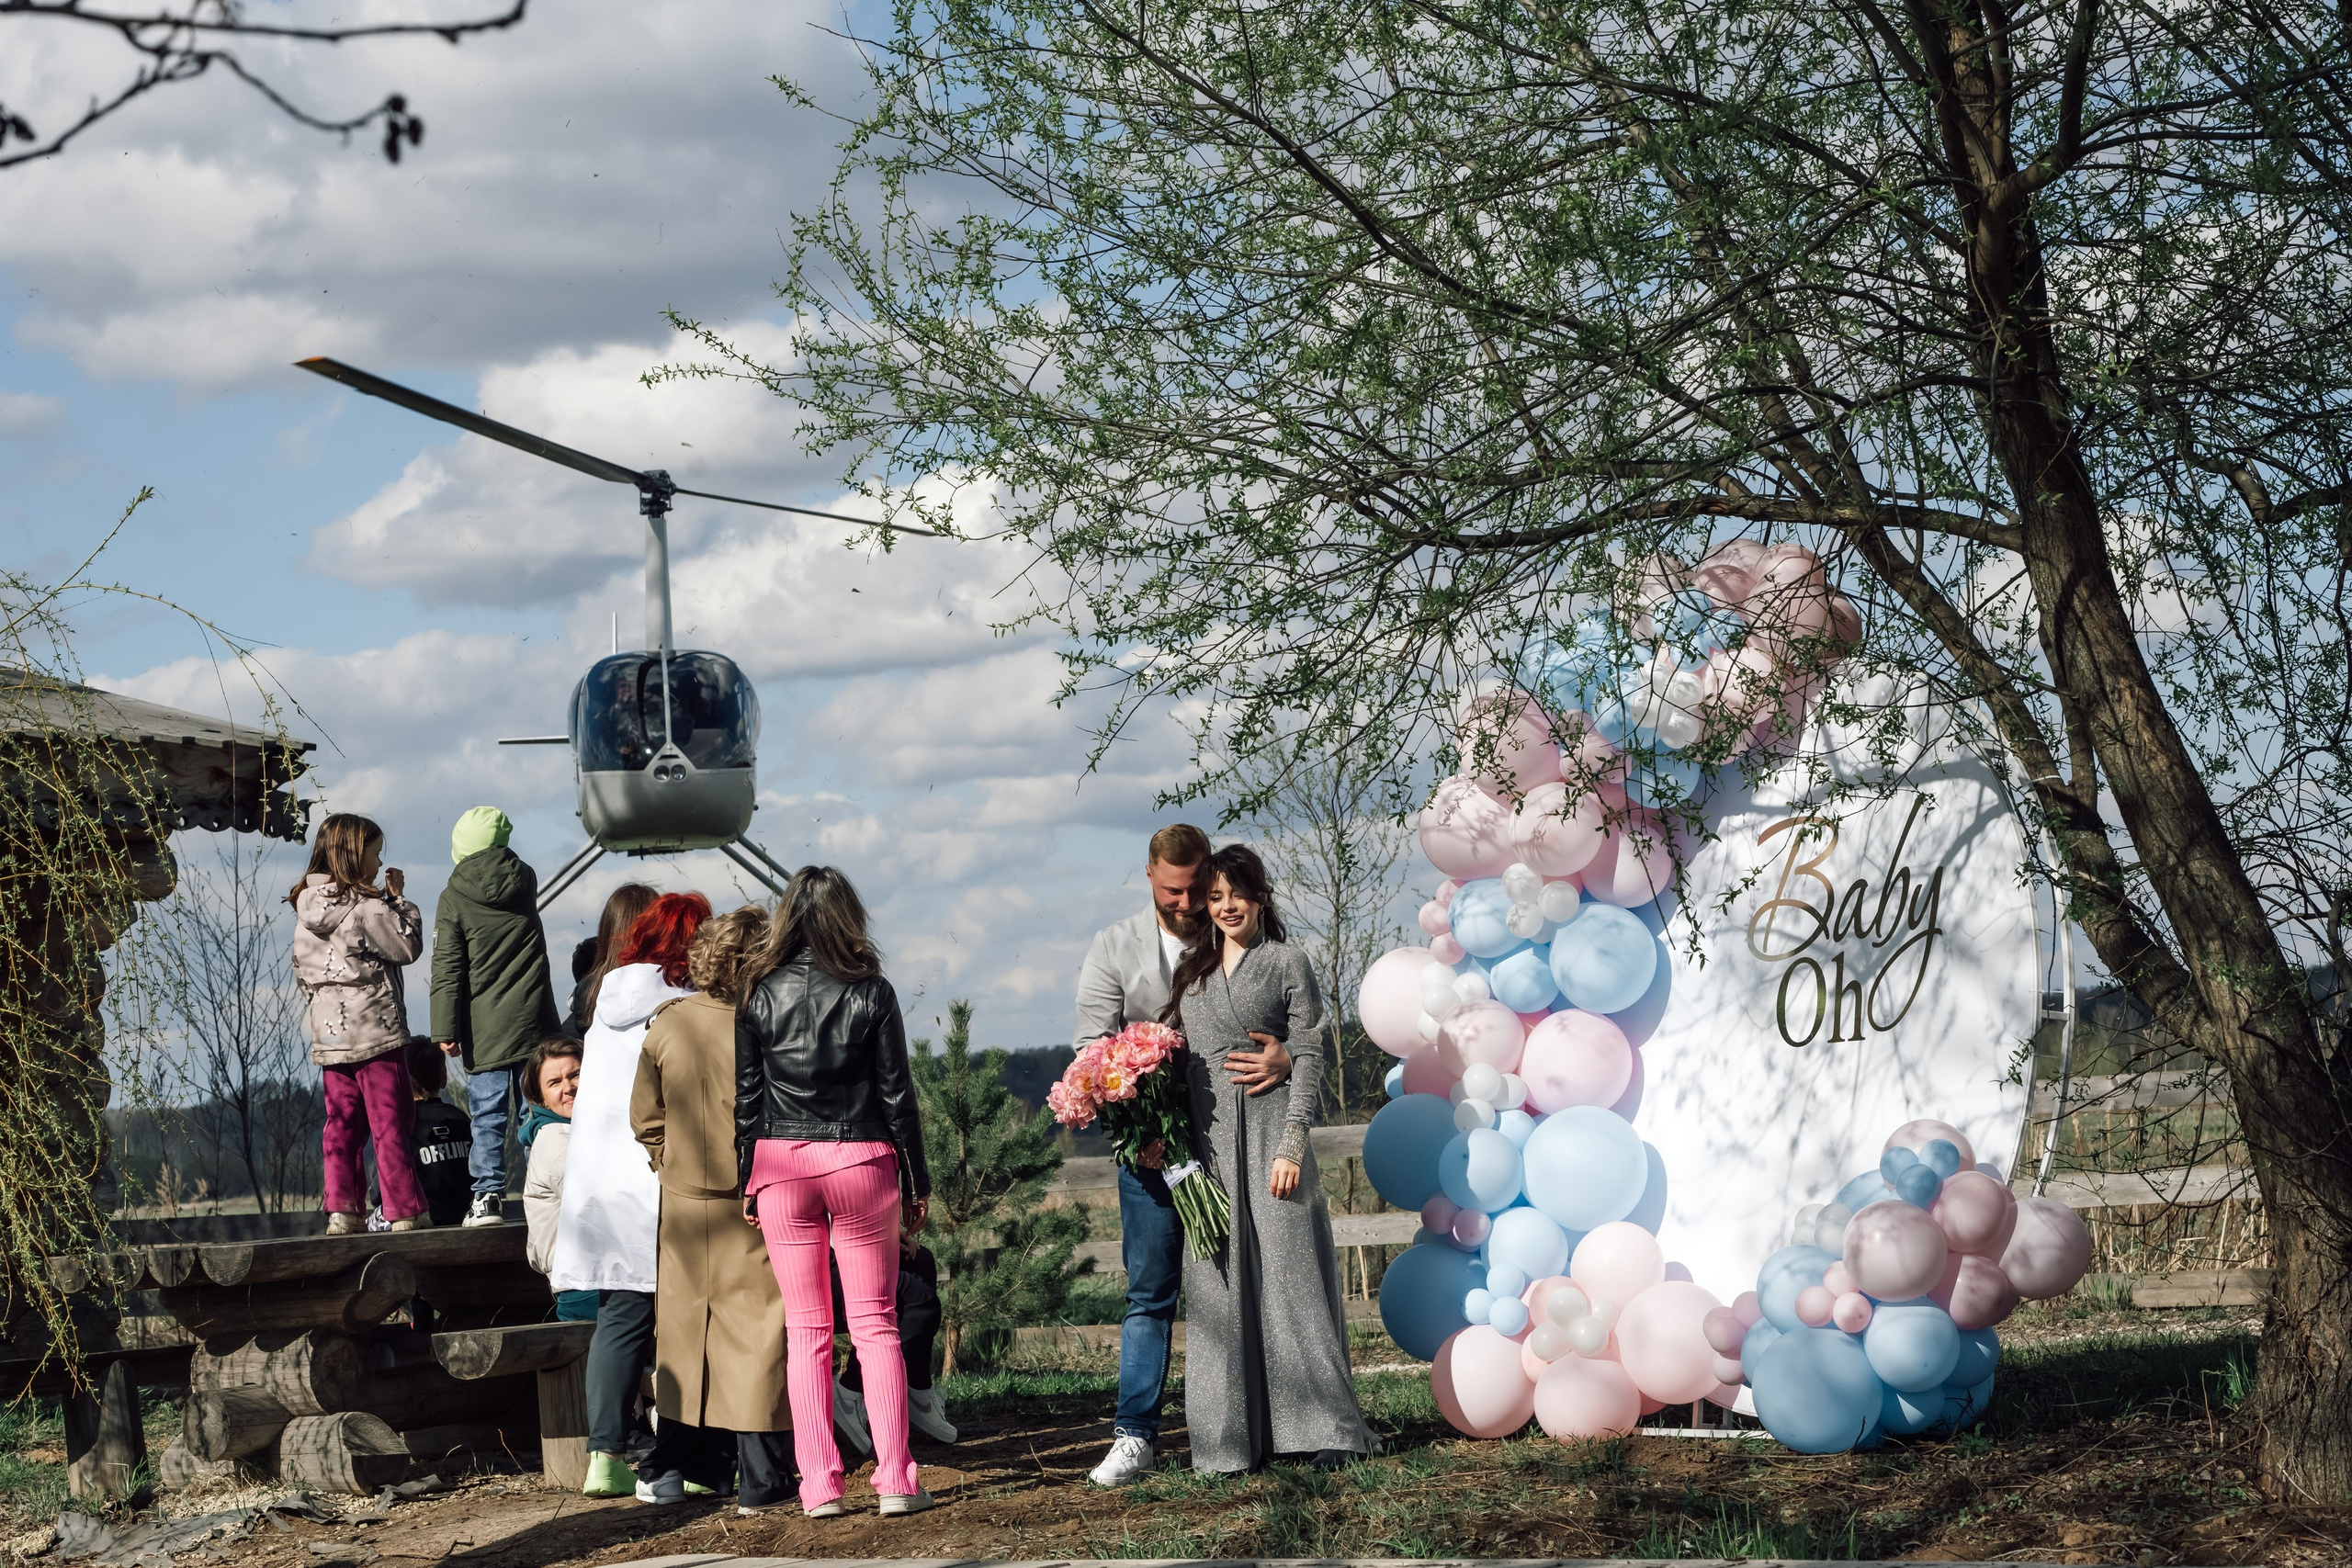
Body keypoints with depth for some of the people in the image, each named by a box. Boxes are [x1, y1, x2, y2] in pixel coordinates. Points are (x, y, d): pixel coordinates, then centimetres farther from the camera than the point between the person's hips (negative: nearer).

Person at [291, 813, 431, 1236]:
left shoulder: (306, 908, 8)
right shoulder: (365, 907, -14)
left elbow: (302, 972, 15)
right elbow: (408, 946, -8)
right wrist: (398, 900, 1)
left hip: (329, 1035, 6)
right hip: (376, 1032, -6)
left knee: (341, 1125, 10)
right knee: (391, 1124, -1)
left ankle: (342, 1210, 6)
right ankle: (405, 1209, 1)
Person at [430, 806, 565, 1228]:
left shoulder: (453, 899, -4)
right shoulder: (525, 881, 6)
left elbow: (447, 970, -6)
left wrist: (446, 1029, -6)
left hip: (485, 1030, -3)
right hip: (533, 1020, 3)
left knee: (488, 1115, -1)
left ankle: (487, 1196, -5)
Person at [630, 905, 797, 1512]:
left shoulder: (667, 1026, -1)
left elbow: (646, 1117, 8)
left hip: (684, 1204, 4)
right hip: (756, 1205, -4)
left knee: (685, 1331, 15)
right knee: (759, 1330, 1)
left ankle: (673, 1468, 23)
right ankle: (761, 1482, 0)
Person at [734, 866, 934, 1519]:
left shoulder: (759, 994, 0)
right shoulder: (872, 992, -3)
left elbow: (744, 1096, 2)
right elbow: (897, 1094, 0)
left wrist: (746, 1181, 10)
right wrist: (918, 1180, 7)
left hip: (781, 1165, 1)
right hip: (862, 1161, -1)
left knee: (806, 1330, 6)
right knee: (876, 1325, 5)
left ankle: (819, 1486, 3)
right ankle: (895, 1481, 0)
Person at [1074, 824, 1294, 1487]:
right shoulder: (1114, 948, 5)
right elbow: (1092, 1049, 0)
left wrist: (1284, 1058, -19)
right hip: (1153, 1149, 0)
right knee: (1150, 1293, -1)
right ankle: (1134, 1437, -1)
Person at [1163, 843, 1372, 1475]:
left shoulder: (1287, 963, 3)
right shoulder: (1192, 972, 15)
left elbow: (1309, 1058, -3)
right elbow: (1176, 1060, 16)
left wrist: (1291, 1145, -12)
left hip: (1269, 1132, -4)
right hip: (1208, 1144, 4)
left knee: (1289, 1273, -6)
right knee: (1218, 1286, 2)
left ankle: (1318, 1429, -3)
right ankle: (1231, 1438, 6)